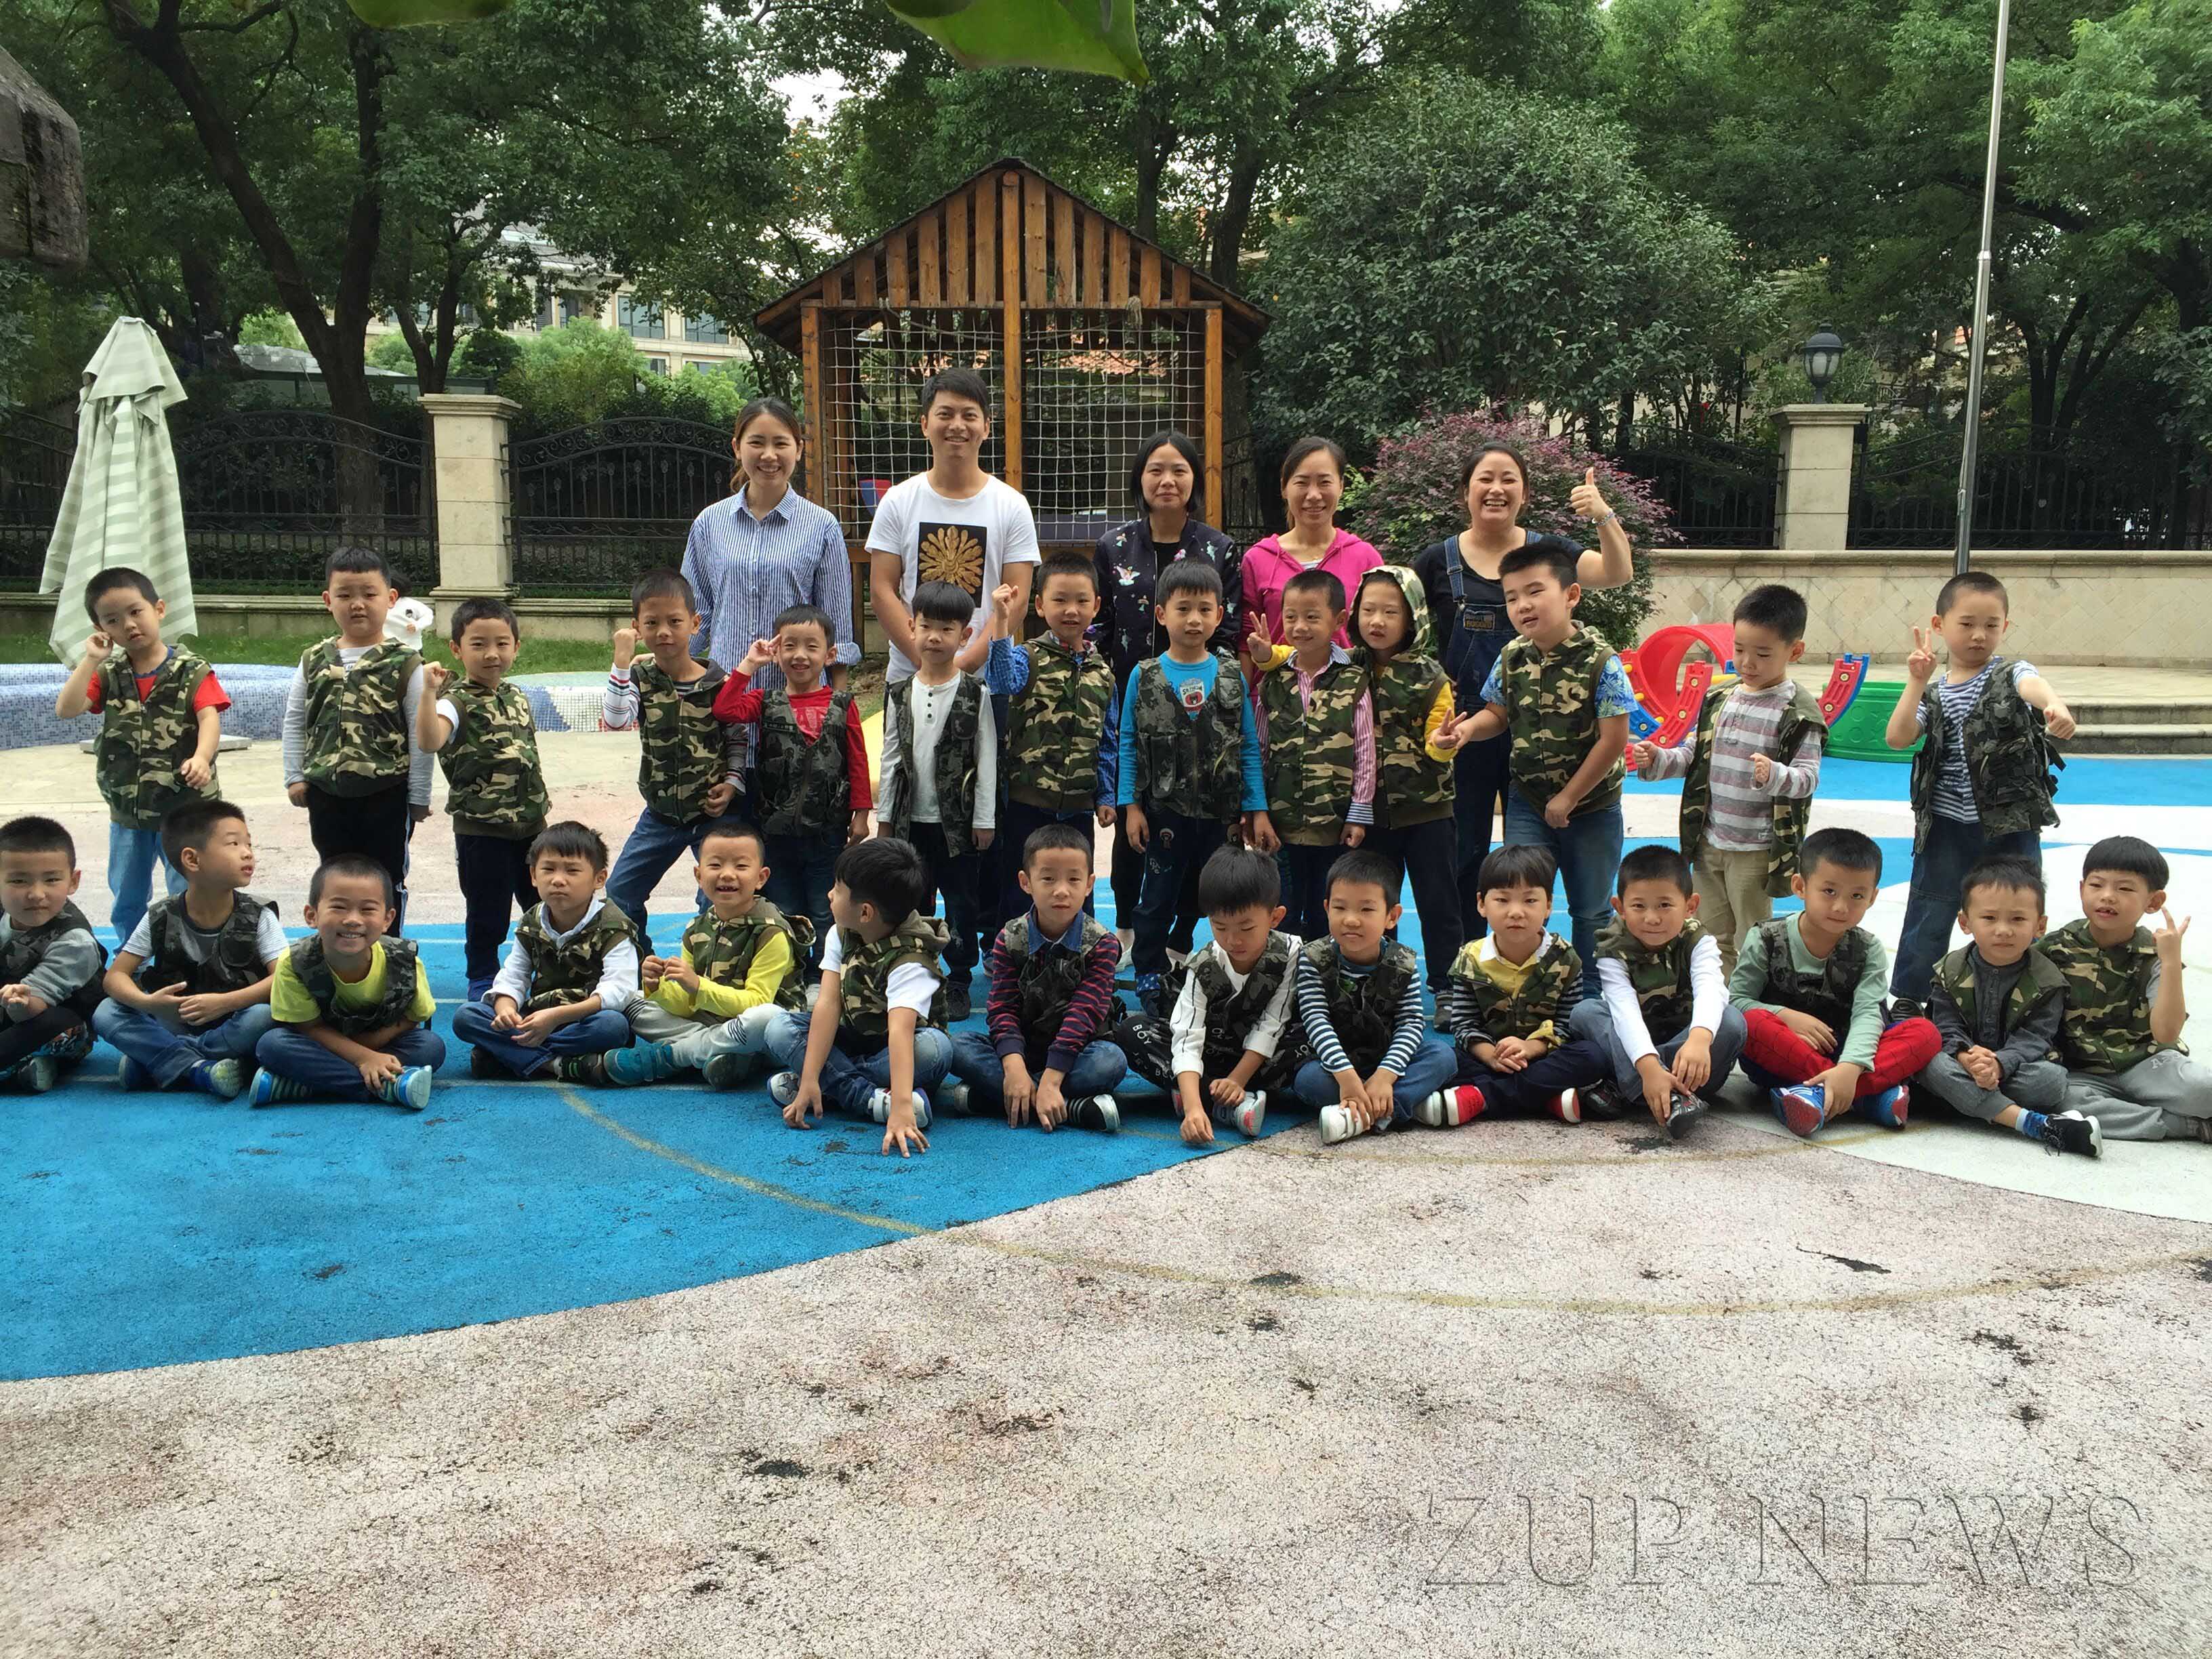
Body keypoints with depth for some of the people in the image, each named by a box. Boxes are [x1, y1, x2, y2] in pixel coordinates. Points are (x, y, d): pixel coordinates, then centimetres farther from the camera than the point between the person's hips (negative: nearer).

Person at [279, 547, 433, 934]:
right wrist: (295, 777, 5)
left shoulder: (404, 663, -8)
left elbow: (421, 734, -7)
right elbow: (294, 721, 11)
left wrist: (419, 796, -7)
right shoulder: (314, 661, 4)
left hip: (386, 794, -4)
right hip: (327, 793, 4)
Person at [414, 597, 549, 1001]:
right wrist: (429, 691, -43)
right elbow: (429, 741, -33)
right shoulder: (459, 701, -13)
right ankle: (483, 983, 24)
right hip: (481, 830, -6)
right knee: (487, 919, 7)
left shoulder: (517, 696, 8)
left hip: (529, 826, 6)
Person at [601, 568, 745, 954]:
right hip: (661, 812, 3)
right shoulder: (639, 677, -4)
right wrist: (622, 661, -28)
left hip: (712, 813, -2)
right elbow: (614, 721, -23)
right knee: (618, 895, 7)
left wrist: (732, 784, -8)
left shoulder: (717, 683, -7)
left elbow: (737, 738, 5)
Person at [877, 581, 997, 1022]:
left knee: (962, 903, 5)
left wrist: (985, 819, -6)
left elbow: (987, 759, -5)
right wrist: (884, 815, 7)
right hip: (911, 818, 3)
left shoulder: (975, 695, -6)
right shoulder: (900, 695, 4)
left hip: (958, 819, -3)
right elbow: (891, 758, 8)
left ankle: (958, 982, 17)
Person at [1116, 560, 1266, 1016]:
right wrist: (1130, 806, -5)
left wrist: (1257, 809, -2)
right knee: (1159, 898, 8)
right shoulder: (1145, 676, -3)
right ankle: (1150, 976, 22)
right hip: (1165, 809, -1)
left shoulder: (1232, 675, 0)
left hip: (1220, 812, 1)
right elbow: (1128, 744, 0)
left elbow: (1250, 747, 2)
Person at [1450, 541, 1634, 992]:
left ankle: (1593, 997, 28)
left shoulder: (1601, 662, -18)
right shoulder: (1511, 659, -4)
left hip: (1591, 807, -3)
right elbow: (1498, 714, 11)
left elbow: (1613, 739, -17)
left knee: (1590, 911, 12)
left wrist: (1567, 799, -14)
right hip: (1527, 805, 3)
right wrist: (1470, 727, -13)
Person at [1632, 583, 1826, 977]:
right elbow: (1694, 754, 16)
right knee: (1713, 938, 16)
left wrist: (1774, 776, -36)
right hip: (1709, 841, 6)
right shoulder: (1720, 699, 7)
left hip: (1757, 851, -6)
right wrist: (1657, 759, -2)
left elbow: (1807, 778, -16)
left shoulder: (1799, 711, -12)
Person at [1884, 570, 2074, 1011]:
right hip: (1947, 828, 1)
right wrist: (1917, 682, -15)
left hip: (2011, 829, -1)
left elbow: (2034, 686, -27)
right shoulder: (1934, 694, 5)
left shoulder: (2011, 674, -2)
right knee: (1928, 921, 8)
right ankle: (1907, 1000, 21)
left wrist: (2054, 704, -51)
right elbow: (1897, 738, -8)